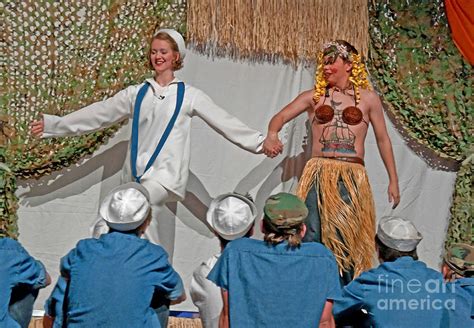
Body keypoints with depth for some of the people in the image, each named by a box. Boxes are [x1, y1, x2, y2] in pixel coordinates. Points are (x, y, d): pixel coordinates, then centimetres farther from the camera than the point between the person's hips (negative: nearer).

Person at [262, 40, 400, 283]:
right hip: (318, 174, 1)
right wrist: (272, 135, -21)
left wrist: (393, 180, 13)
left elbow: (383, 140, 14)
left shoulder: (368, 98, 10)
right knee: (311, 237, -5)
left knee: (349, 238, -2)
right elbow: (280, 116, 3)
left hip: (352, 177, -1)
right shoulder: (314, 96, 12)